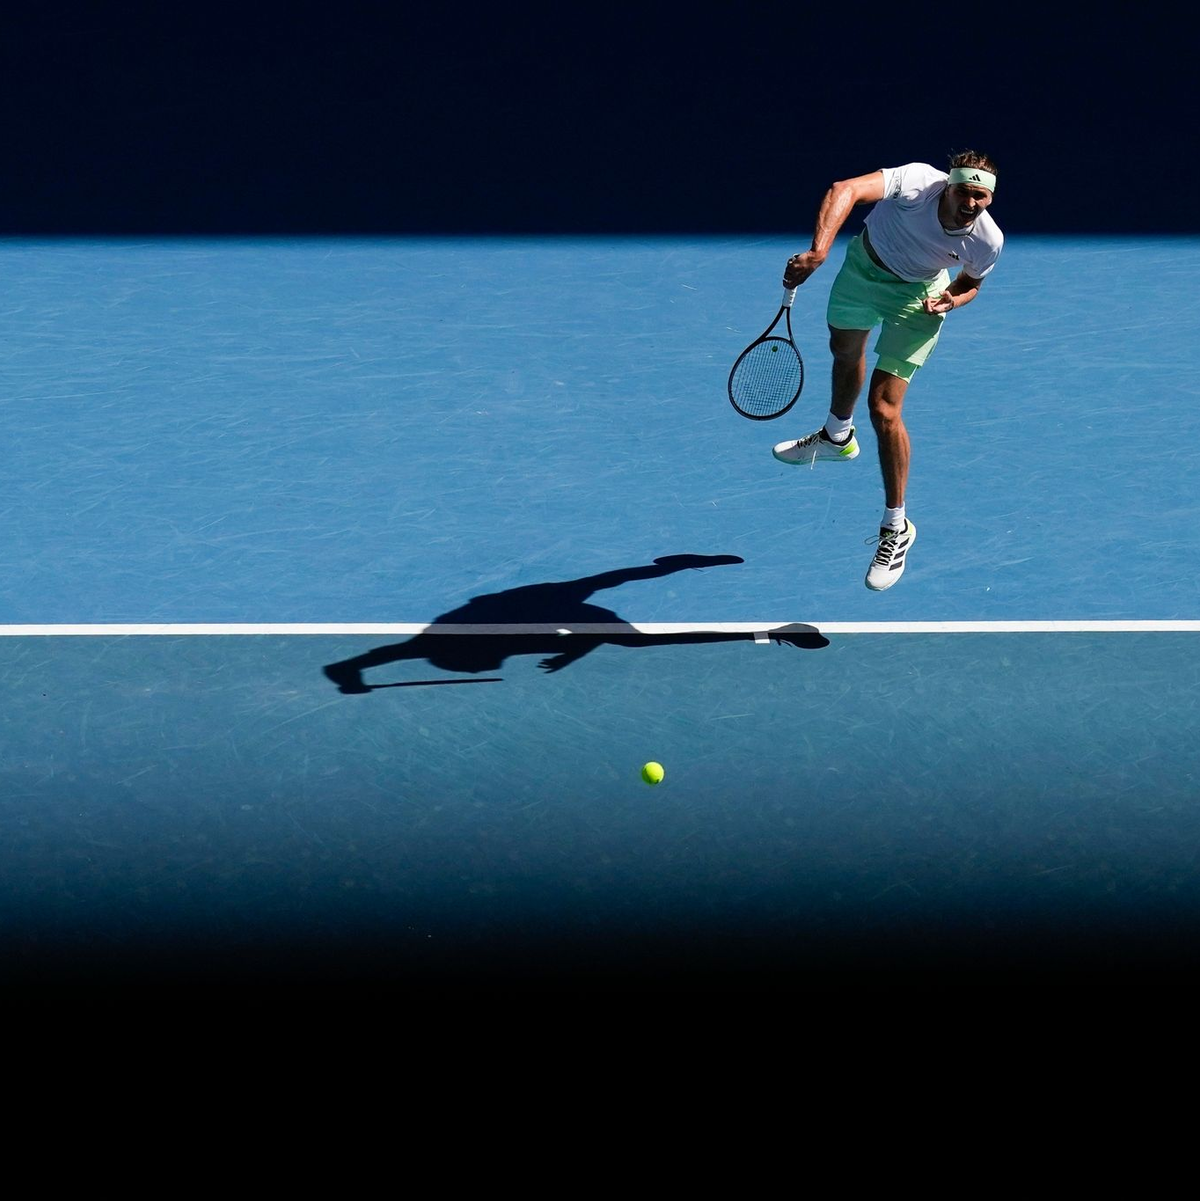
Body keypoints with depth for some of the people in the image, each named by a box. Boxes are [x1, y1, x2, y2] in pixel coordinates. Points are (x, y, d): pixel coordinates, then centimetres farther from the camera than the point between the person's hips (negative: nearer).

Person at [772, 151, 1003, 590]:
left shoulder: (987, 241, -29)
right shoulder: (917, 183, -38)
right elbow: (845, 190, -52)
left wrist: (951, 300, -27)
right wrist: (818, 251, -65)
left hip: (917, 293, -2)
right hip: (864, 262, 2)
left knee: (884, 409, -13)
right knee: (845, 350, 30)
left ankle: (896, 529, 2)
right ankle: (837, 436, 64)